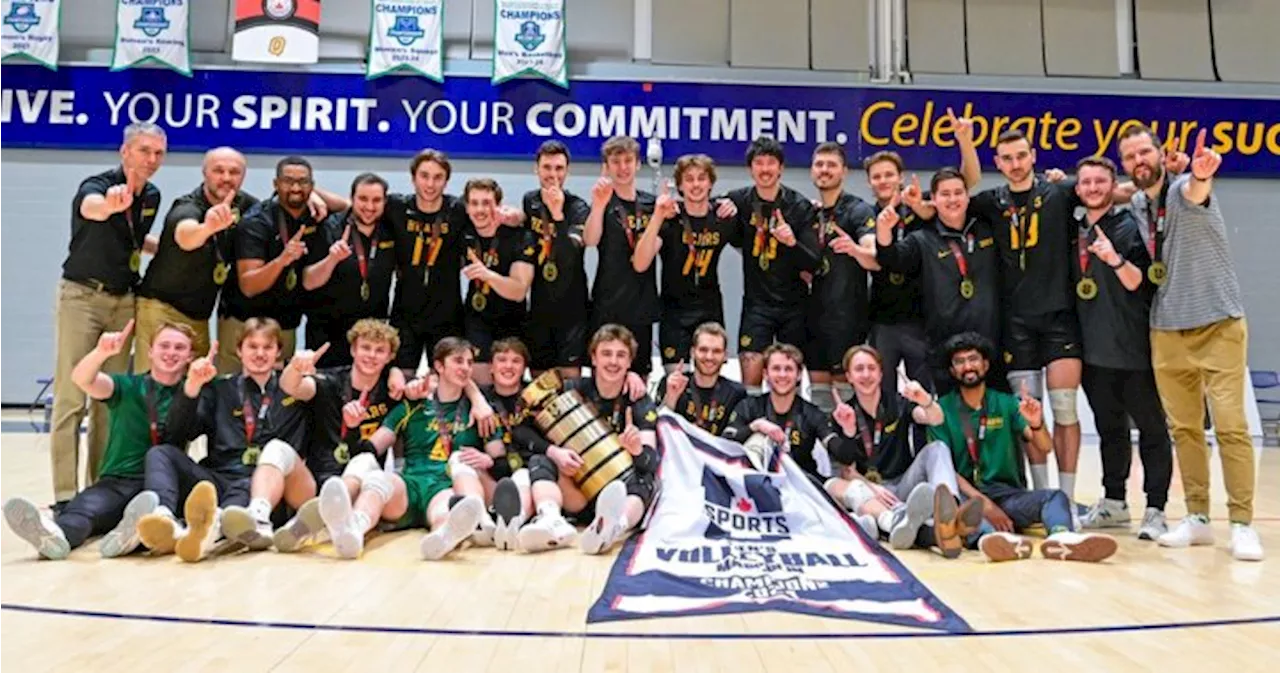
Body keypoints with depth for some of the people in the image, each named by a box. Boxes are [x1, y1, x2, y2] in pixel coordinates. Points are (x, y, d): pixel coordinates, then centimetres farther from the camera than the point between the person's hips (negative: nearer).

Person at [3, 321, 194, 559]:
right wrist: (101, 352, -28)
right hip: (116, 482, 1)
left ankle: (133, 531, -67)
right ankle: (56, 533, -63)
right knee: (84, 507, -33)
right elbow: (82, 379, -5)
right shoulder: (128, 387, 13)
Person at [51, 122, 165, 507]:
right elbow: (91, 208, -42)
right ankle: (65, 494, -5)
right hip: (82, 296, -6)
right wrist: (111, 204, -63)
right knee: (71, 397, -7)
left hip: (124, 301, 6)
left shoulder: (152, 197, 6)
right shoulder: (97, 185, -14)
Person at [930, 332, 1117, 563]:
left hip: (1007, 494, 3)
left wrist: (1037, 425, -24)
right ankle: (991, 535, -64)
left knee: (1054, 496, -25)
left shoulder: (1007, 403, 11)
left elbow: (1044, 448, 0)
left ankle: (1062, 536, -58)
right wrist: (983, 503, -19)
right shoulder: (942, 410, 4)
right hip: (965, 495, -2)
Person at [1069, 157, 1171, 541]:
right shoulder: (1075, 232, 11)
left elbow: (1136, 282, -13)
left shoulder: (1129, 227, -4)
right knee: (1109, 428, 14)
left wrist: (1115, 259, -30)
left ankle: (1155, 510, 6)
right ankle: (1113, 502, 25)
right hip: (1094, 348, 6)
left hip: (1134, 348, -5)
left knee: (1151, 427, 2)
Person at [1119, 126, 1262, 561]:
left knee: (1230, 426, -6)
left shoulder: (1185, 189, -10)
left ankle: (1242, 524, 3)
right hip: (1167, 331, 5)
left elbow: (1196, 192, -35)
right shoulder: (1136, 206, 6)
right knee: (1184, 428, 8)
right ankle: (1197, 518, 17)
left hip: (1219, 324, -5)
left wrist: (1202, 176, -59)